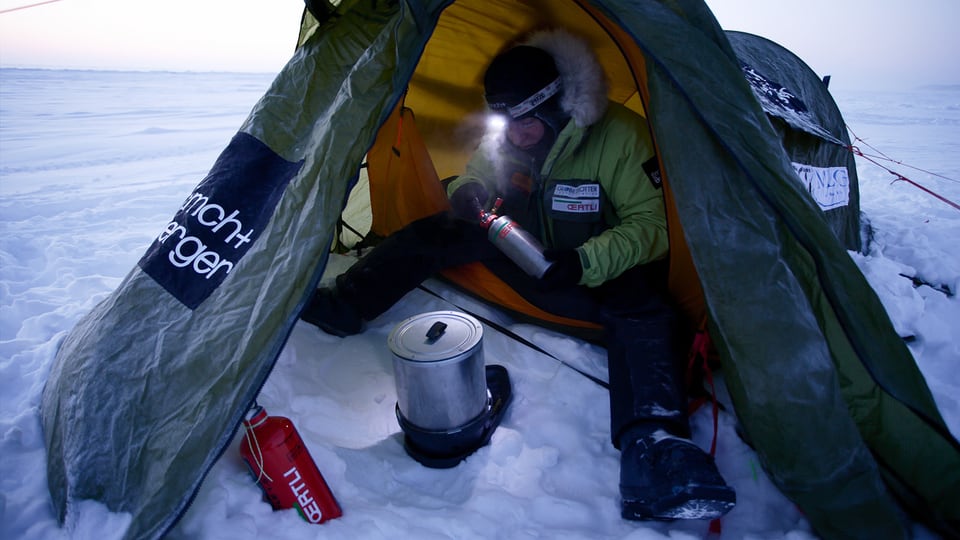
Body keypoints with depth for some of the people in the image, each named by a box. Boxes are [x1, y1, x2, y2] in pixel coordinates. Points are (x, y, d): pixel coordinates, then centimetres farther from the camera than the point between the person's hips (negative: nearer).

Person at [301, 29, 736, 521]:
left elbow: (650, 226, -20)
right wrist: (467, 193, -18)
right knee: (439, 230, -9)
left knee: (643, 313, -38)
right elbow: (473, 176, 9)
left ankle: (651, 449, -52)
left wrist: (586, 262, -37)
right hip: (529, 260, 5)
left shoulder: (621, 136, -21)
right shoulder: (506, 140, -4)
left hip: (598, 274, -4)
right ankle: (344, 307, -8)